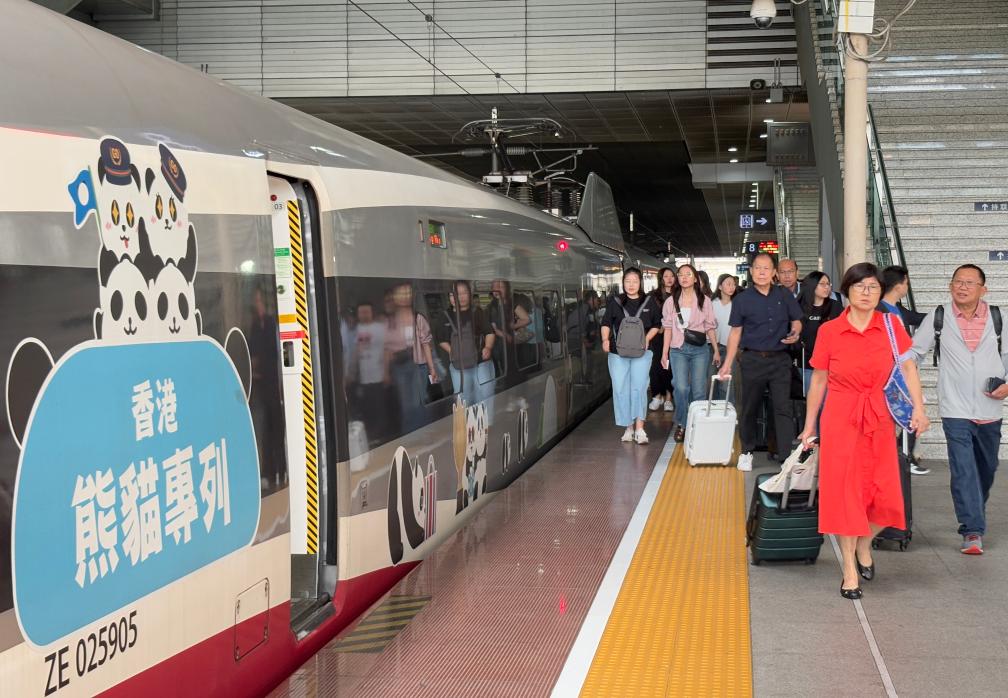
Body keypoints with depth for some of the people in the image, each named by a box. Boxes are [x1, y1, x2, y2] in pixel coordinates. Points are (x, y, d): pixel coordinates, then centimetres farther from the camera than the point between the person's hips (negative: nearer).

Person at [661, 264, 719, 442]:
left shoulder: (704, 301, 4)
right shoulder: (671, 302, 7)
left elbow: (710, 327, 7)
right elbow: (668, 328, 8)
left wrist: (716, 351, 5)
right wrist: (664, 353, 5)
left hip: (700, 349, 0)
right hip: (678, 349, 0)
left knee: (699, 390, -1)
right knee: (681, 388, -12)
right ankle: (681, 424, 2)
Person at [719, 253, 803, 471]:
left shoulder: (785, 296, 5)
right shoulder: (742, 299, 1)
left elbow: (796, 321, 12)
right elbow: (735, 332, 4)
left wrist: (795, 332, -12)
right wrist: (727, 363, 1)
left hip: (780, 359, 0)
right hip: (753, 359, 0)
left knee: (783, 408, -5)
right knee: (749, 408, 9)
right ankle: (747, 451, 23)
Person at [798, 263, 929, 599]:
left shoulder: (891, 326, 0)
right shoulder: (829, 331, -3)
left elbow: (909, 368, 0)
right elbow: (818, 381, 4)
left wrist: (919, 408, -13)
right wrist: (809, 425, 7)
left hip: (879, 419, 2)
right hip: (840, 419, -1)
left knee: (886, 496, -2)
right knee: (843, 492, 1)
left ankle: (864, 545, 28)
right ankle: (850, 569, 12)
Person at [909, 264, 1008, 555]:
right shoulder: (937, 318, 0)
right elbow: (914, 352, 4)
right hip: (956, 410, -3)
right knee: (963, 471, -12)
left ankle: (976, 516, 40)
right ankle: (973, 531, -11)